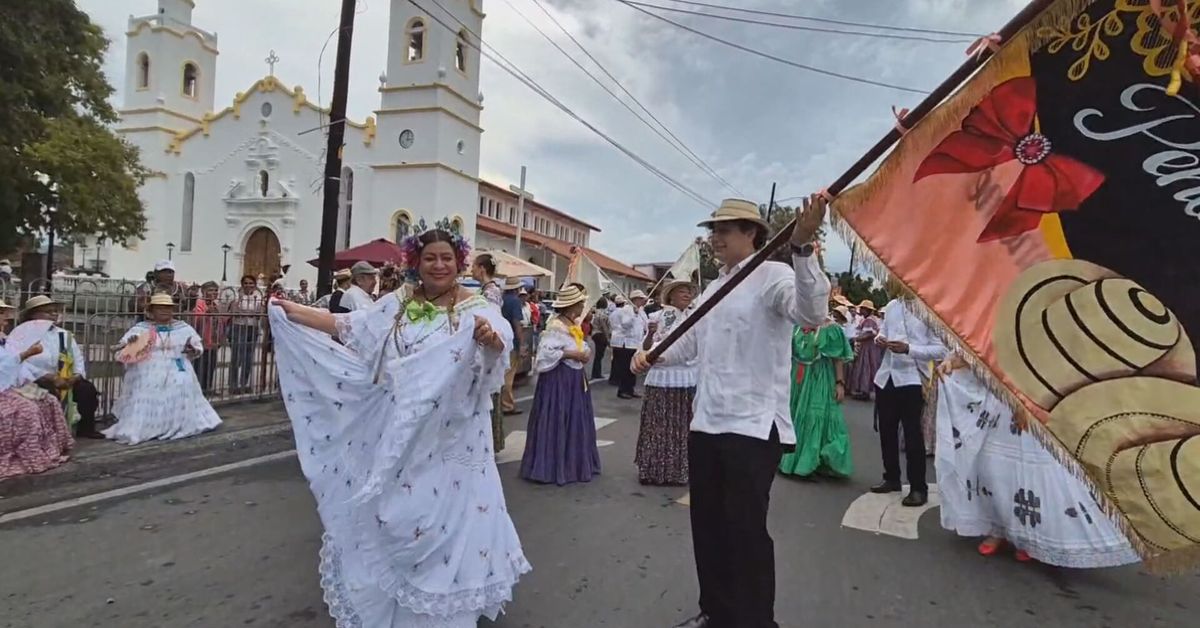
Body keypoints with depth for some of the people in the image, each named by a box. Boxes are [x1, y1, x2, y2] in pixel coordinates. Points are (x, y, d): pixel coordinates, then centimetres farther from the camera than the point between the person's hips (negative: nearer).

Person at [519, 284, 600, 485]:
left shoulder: (573, 325, 11)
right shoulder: (555, 326, -17)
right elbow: (545, 352, -25)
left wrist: (585, 352, -4)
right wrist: (572, 355, -21)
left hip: (574, 379, 10)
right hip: (559, 379, -10)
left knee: (575, 423, 14)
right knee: (557, 423, -3)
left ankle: (573, 464, 24)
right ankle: (552, 468, 6)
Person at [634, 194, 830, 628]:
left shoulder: (774, 274, -9)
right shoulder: (713, 287, 16)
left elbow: (812, 313, -29)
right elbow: (690, 343, 19)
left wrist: (802, 247, -42)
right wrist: (652, 356, 0)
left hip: (753, 426, -8)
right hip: (706, 423, 8)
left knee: (746, 531, 0)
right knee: (707, 525, 17)